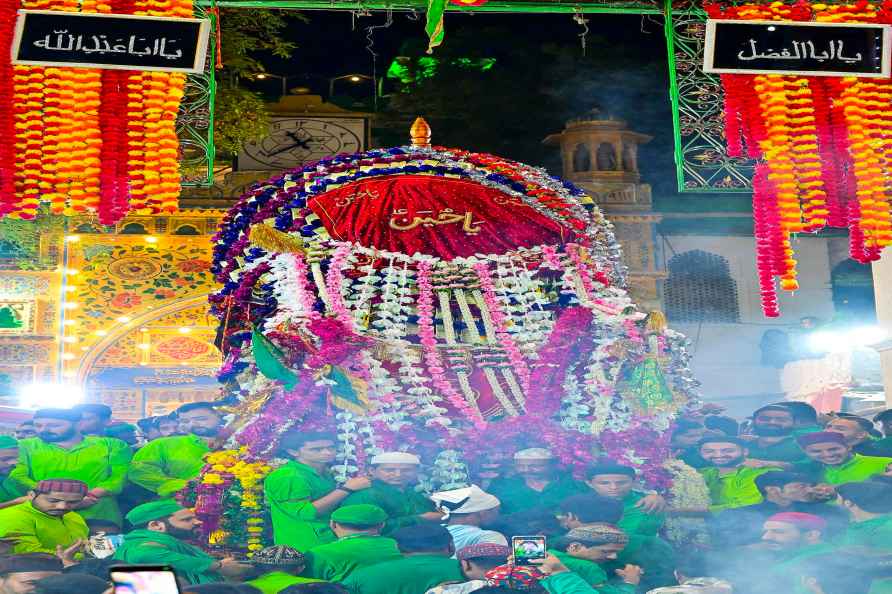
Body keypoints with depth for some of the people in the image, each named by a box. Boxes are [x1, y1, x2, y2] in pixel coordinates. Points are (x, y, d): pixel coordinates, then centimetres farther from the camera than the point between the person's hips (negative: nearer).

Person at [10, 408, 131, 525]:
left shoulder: (112, 445, 10)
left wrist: (92, 494, -16)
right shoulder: (25, 446, 13)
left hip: (97, 514, -1)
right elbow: (17, 476, 0)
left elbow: (121, 476, 1)